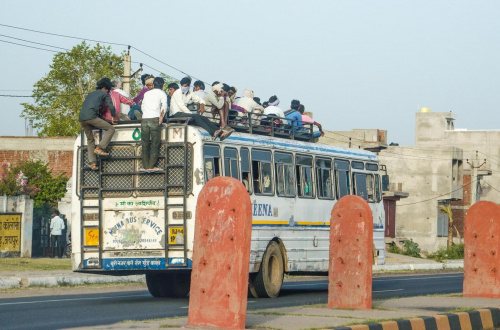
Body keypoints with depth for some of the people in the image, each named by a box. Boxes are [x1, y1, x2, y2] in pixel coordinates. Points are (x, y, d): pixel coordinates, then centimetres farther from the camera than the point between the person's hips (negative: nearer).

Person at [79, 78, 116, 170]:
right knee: (111, 129, 1)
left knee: (90, 140, 17)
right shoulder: (104, 94, 13)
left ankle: (92, 162, 6)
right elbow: (111, 107, 8)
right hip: (91, 116, -7)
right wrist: (113, 117, 24)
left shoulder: (91, 94, 33)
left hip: (81, 118, 7)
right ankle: (99, 148, -11)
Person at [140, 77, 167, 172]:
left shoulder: (147, 93, 20)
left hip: (144, 120, 4)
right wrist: (161, 116, -9)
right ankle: (152, 166, -8)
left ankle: (145, 166, 5)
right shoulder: (162, 93, 6)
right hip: (155, 119, -4)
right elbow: (164, 105, -11)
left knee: (145, 144, 8)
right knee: (155, 144, -2)